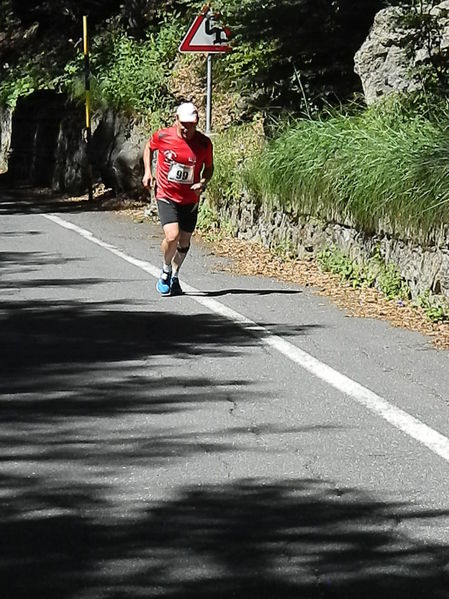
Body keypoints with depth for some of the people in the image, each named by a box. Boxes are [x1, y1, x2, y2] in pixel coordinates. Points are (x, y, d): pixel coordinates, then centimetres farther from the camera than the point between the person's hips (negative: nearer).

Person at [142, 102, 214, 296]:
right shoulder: (162, 136, -11)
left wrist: (203, 183, -12)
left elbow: (209, 167, 7)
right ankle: (166, 271, 8)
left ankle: (174, 276, 35)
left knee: (184, 241, 12)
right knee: (172, 236, -20)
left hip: (190, 199, 3)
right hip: (166, 196, -2)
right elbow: (149, 147, 12)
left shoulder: (204, 143, -9)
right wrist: (147, 172, 2)